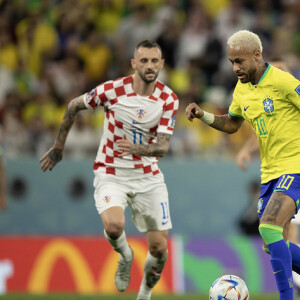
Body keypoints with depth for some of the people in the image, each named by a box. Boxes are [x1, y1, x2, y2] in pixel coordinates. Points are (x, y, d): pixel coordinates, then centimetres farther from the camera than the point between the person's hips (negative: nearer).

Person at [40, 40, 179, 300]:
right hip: (111, 174, -2)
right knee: (114, 225, -31)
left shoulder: (169, 100, -9)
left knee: (159, 248, -2)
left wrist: (134, 148, -36)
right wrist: (59, 147, 11)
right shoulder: (112, 90, -14)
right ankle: (125, 256, 5)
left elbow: (162, 147, -15)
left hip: (148, 176, 2)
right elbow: (73, 106, 3)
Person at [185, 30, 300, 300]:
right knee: (275, 245, 7)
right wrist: (203, 115, 7)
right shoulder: (241, 90, 9)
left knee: (269, 227, -23)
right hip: (270, 172, 8)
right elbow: (231, 124, 24)